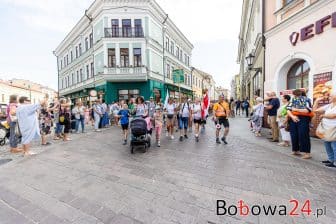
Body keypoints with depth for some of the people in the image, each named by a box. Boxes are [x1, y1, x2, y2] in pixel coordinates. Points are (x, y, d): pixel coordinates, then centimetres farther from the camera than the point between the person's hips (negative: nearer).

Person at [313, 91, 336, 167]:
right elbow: (315, 110, 13)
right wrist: (317, 100, 9)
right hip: (326, 130, 8)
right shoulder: (328, 106, 11)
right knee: (327, 145, 17)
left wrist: (323, 115, -5)